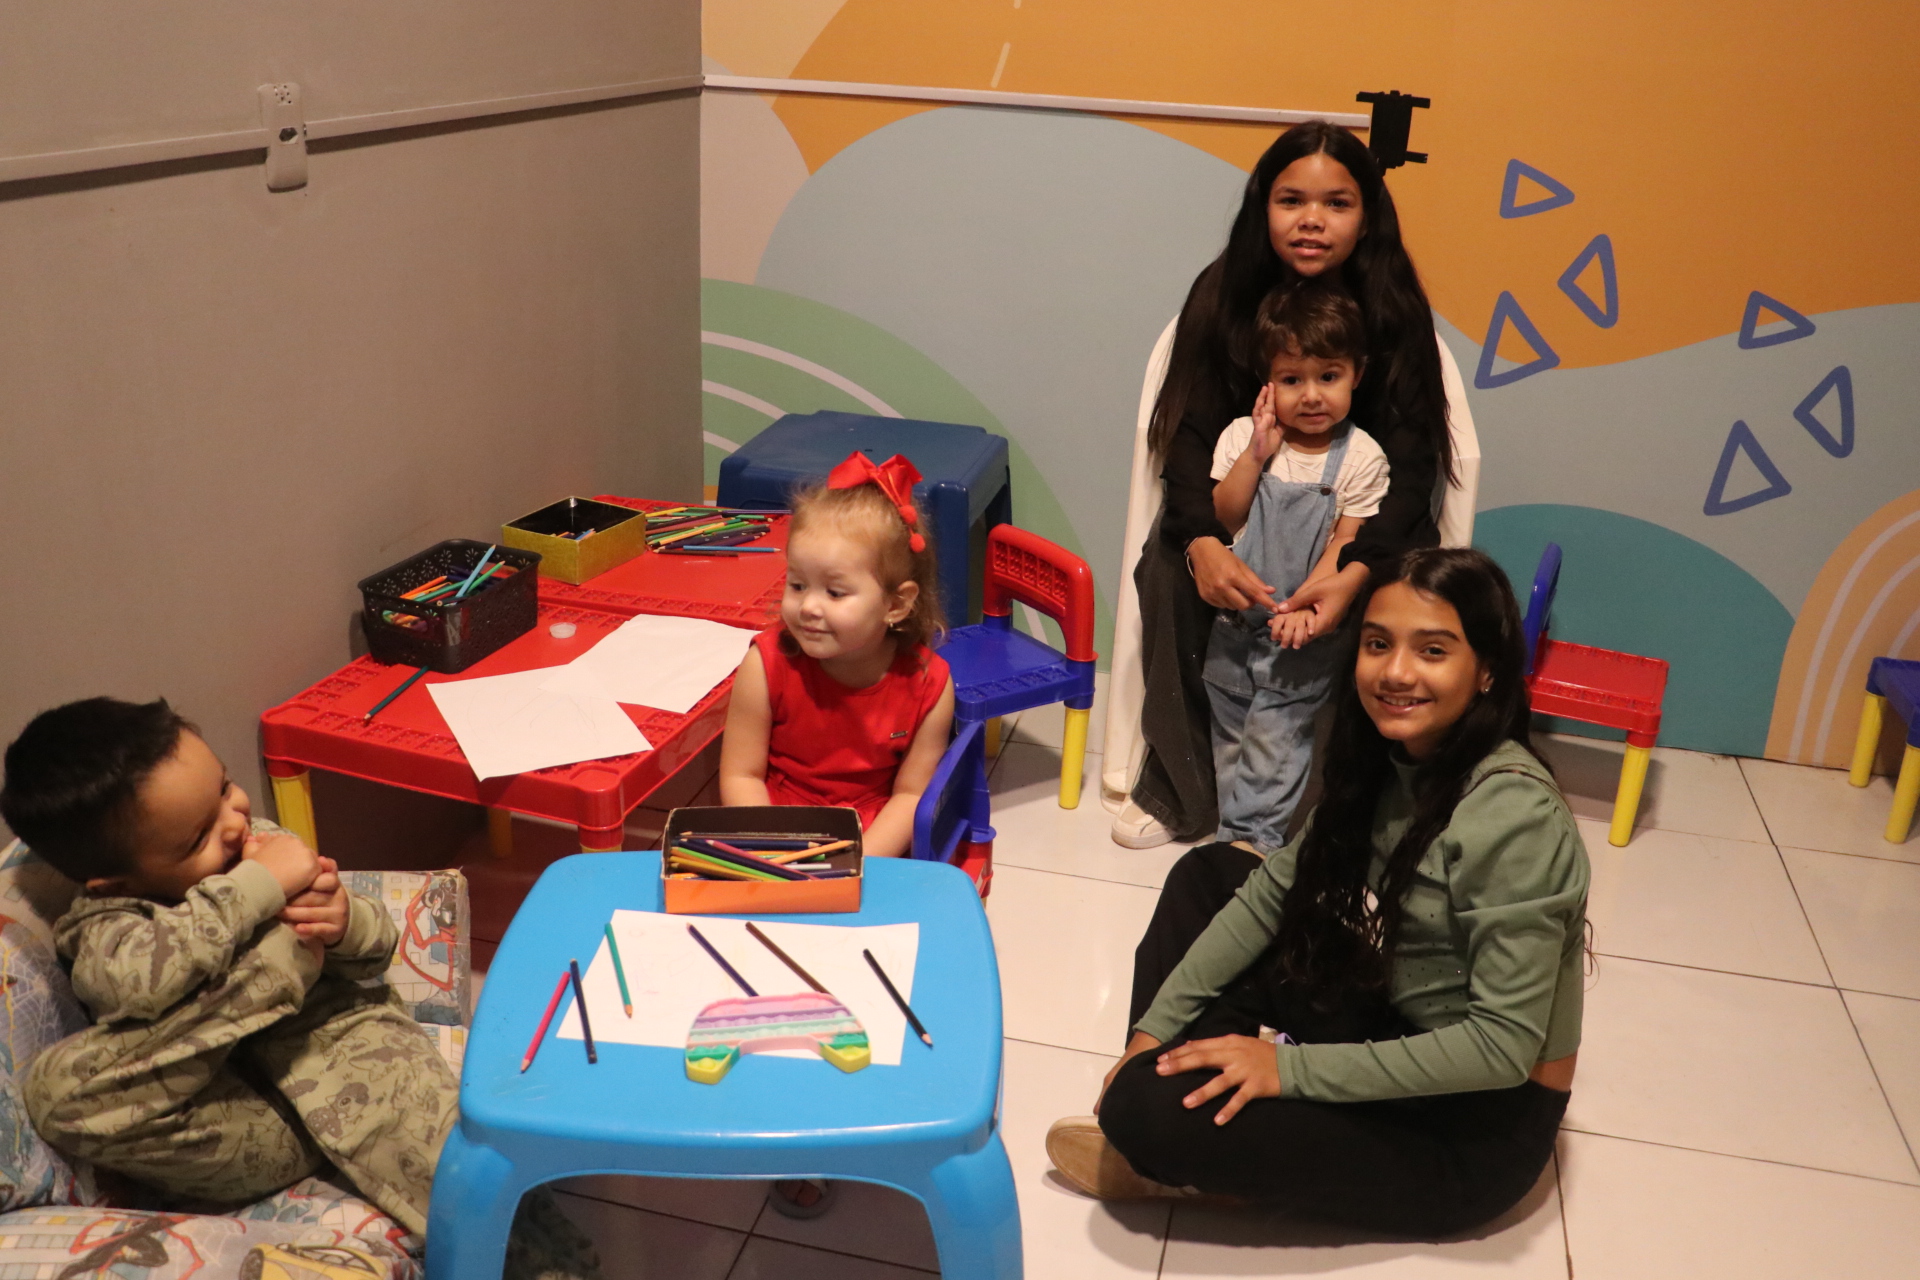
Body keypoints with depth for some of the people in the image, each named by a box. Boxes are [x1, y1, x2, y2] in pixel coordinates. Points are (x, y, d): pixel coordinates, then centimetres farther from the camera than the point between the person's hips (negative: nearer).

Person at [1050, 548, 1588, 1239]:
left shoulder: (1512, 816, -27)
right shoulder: (1387, 758, -2)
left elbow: (1502, 1045, -27)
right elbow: (1272, 891, 1)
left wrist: (1290, 1067, -26)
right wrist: (1154, 1029, -4)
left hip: (1473, 1130, -8)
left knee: (1149, 1108, -25)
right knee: (1207, 873, 10)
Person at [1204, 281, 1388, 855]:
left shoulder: (1361, 457, -9)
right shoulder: (1244, 435, -3)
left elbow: (1347, 545, -11)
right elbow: (1220, 517, -11)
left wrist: (1306, 604, -22)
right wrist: (1256, 453, -19)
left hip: (1304, 629, -3)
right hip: (1233, 619, 3)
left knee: (1276, 733, -2)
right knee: (1228, 730, 13)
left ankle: (1251, 834, 8)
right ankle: (1239, 824, 29)